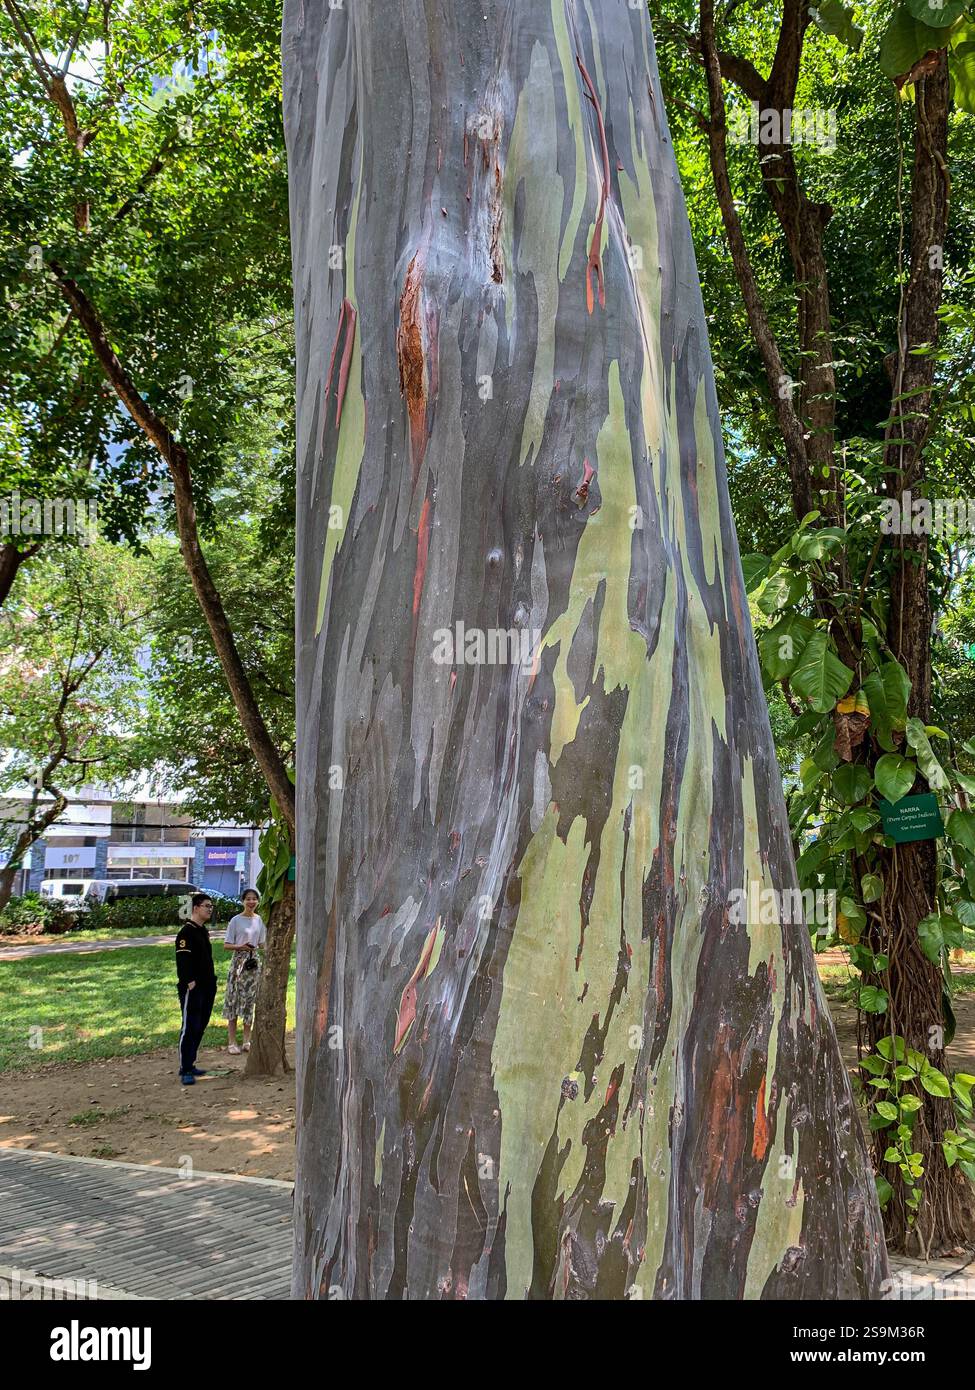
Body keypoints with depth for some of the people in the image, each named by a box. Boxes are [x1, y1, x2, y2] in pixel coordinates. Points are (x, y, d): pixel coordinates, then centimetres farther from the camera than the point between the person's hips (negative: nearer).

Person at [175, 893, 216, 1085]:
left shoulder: (203, 930, 17)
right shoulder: (186, 932, -13)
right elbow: (183, 961, -19)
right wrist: (190, 983, -22)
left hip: (206, 988, 10)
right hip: (192, 989, -10)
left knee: (200, 1028, 13)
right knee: (190, 1028, -7)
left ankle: (190, 1064, 22)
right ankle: (185, 1071, -4)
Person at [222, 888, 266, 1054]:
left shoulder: (260, 921, 7)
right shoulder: (236, 920, -4)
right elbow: (227, 944, -5)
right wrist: (240, 947, -21)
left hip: (254, 963, 4)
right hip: (238, 961, -4)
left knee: (250, 1001, 8)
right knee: (234, 1000, -4)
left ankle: (247, 1041, 15)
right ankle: (232, 1042, 1)